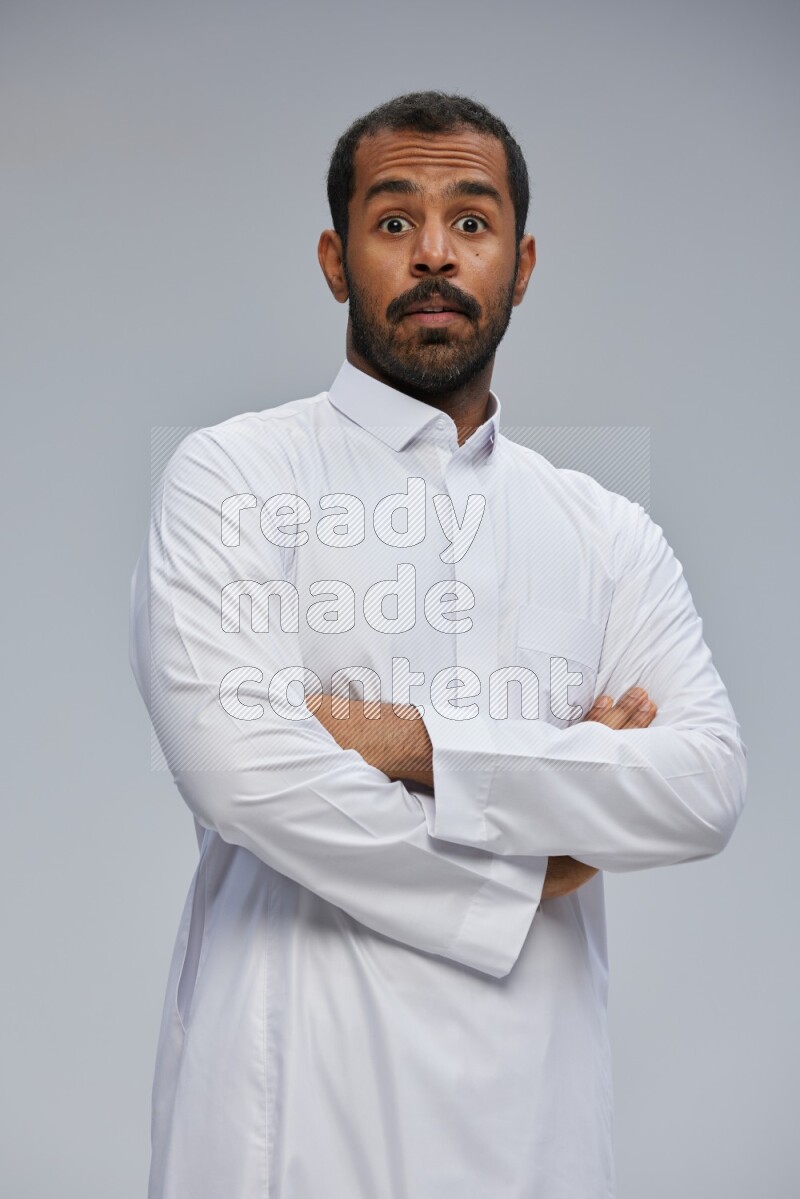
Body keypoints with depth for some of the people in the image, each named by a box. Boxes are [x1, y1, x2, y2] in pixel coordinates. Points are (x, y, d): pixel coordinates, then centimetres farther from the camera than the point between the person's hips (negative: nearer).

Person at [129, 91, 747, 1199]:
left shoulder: (610, 534, 8)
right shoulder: (233, 474, -3)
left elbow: (709, 787, -6)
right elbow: (238, 768, -17)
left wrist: (421, 744, -16)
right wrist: (519, 877, -8)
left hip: (535, 1096, 4)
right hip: (301, 1091, -3)